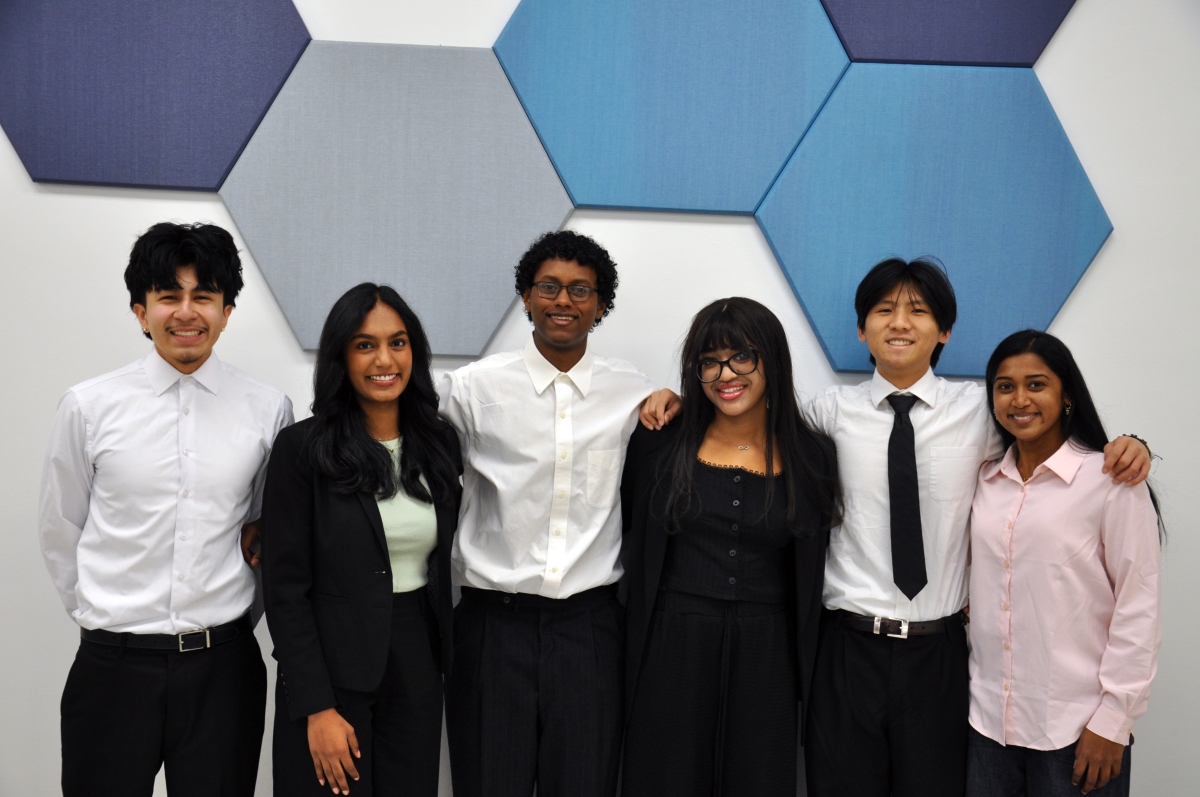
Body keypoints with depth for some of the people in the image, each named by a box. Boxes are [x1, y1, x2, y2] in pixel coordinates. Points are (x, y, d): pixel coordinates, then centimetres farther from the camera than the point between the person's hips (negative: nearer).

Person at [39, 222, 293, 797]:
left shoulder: (268, 410, -2)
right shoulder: (88, 406, -2)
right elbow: (60, 532, 9)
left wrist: (229, 617, 10)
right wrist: (101, 615, 10)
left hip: (222, 665, 1)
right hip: (114, 664, 0)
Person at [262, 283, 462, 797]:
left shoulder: (440, 443, 3)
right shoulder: (303, 447, -10)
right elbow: (285, 587, -11)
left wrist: (441, 655, 7)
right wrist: (317, 707, -13)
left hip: (417, 670, 4)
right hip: (331, 670, -4)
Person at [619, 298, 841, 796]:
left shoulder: (812, 456, 0)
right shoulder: (659, 442, -2)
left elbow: (808, 574, 7)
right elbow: (632, 527, 11)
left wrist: (802, 661, 5)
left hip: (765, 658, 1)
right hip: (671, 648, 0)